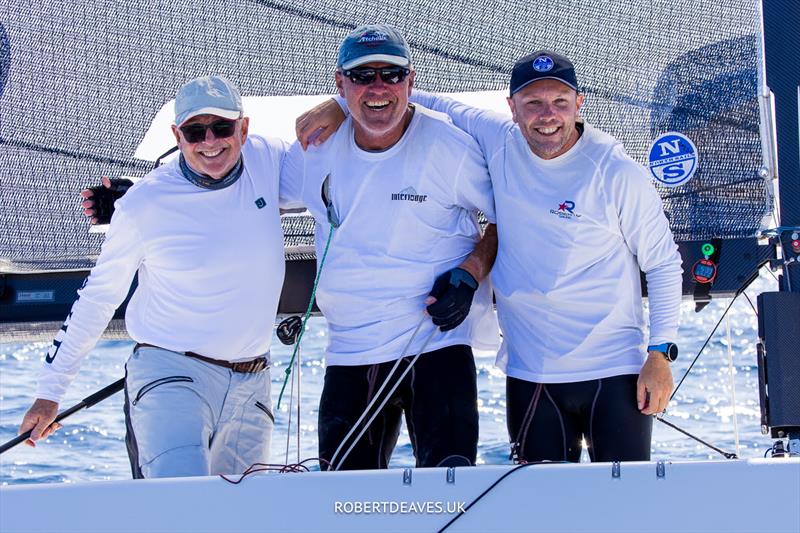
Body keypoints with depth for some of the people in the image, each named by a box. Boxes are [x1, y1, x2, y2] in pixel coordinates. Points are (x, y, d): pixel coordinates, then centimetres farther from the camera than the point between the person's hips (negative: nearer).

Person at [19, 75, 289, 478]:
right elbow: (97, 297, 5)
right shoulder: (145, 203, -7)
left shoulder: (266, 159, 1)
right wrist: (49, 393, 8)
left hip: (252, 385, 5)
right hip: (170, 376, -5)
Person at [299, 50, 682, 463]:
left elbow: (663, 262, 1)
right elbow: (422, 103, 13)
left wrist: (660, 353, -5)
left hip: (615, 373, -3)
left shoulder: (617, 173, -7)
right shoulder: (498, 142, 1)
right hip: (531, 375, 3)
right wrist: (341, 106, 3)